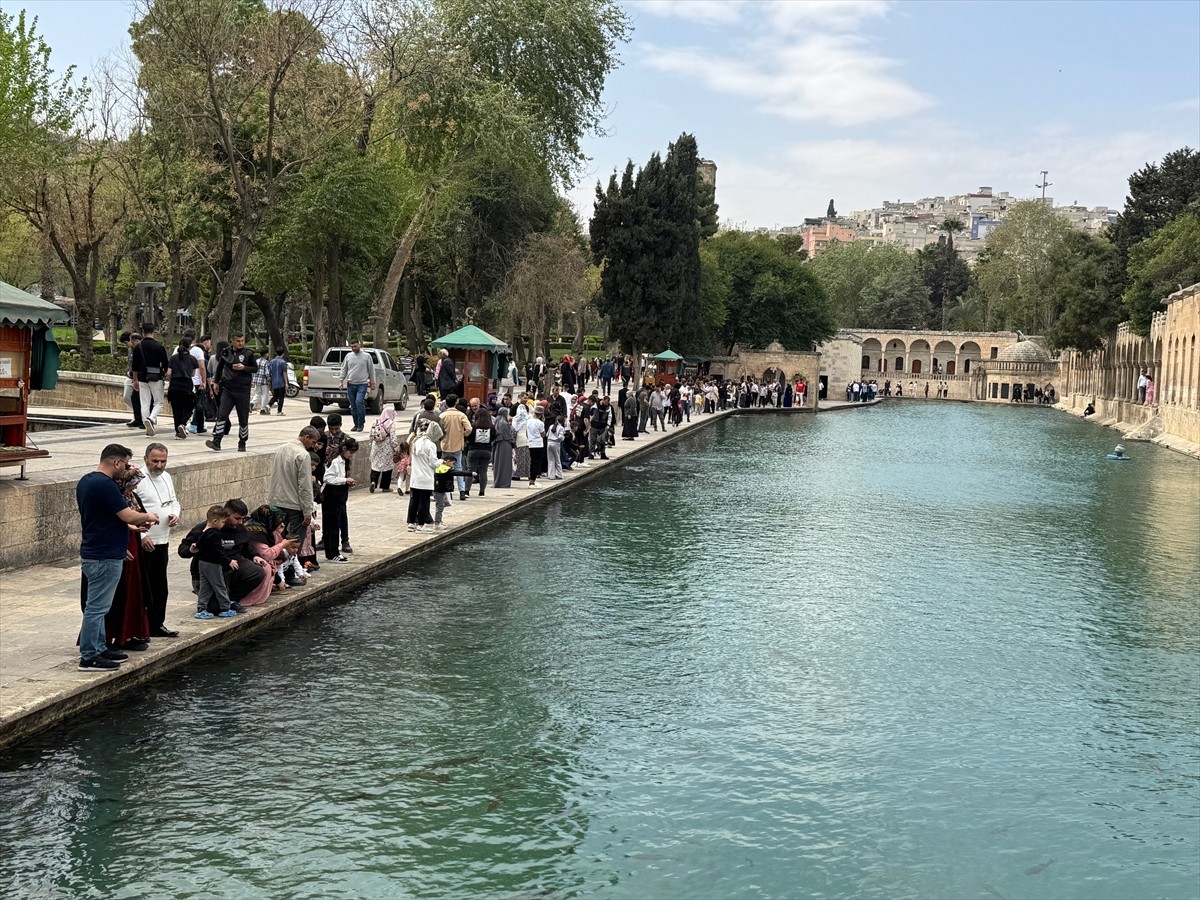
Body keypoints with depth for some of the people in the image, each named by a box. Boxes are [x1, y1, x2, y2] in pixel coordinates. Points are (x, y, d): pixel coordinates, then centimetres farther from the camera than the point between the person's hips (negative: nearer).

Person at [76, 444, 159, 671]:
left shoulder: (85, 482, 12)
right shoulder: (105, 485, -20)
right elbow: (128, 515, -20)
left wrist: (131, 525, 18)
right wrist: (147, 517, -1)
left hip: (93, 553, 10)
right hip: (105, 557, -10)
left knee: (98, 606, 17)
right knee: (97, 607, -4)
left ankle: (98, 649, 25)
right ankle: (88, 657, 0)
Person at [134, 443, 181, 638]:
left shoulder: (166, 477, 11)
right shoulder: (137, 479, -15)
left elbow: (174, 501, 24)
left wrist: (175, 514, 2)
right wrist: (142, 536, -22)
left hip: (162, 541, 8)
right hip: (143, 543, -8)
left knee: (160, 587, 15)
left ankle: (156, 625, 25)